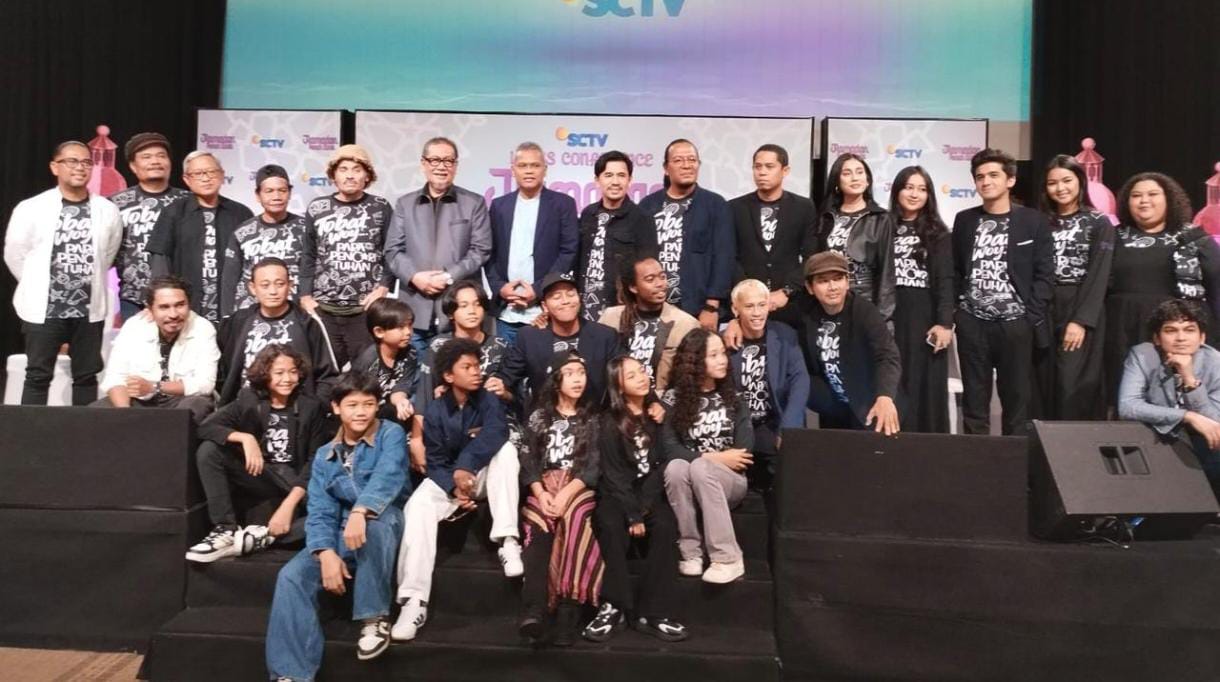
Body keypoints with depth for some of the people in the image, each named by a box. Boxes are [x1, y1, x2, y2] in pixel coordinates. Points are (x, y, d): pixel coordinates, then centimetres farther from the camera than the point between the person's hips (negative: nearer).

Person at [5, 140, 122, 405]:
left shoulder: (108, 211, 0)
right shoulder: (30, 209, -6)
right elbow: (14, 256, 4)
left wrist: (90, 286, 12)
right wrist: (38, 288, 10)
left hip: (90, 309, 2)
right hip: (44, 309, -2)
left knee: (86, 376, 10)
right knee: (38, 376, 5)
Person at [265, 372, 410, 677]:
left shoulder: (391, 434, -2)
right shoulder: (325, 455, 10)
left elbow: (388, 476, -22)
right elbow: (320, 512, 2)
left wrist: (361, 510, -42)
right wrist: (327, 553, -18)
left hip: (385, 521, -4)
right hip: (341, 531, 4)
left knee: (371, 521, -39)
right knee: (292, 576, -20)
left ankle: (375, 618, -23)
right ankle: (291, 673, -19)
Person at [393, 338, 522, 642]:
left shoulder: (489, 401, -8)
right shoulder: (435, 411, -6)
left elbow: (495, 434, -28)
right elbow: (435, 461, -6)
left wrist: (464, 467, -36)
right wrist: (454, 488, -25)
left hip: (485, 475, 0)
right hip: (448, 478, 1)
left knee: (506, 449, -30)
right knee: (417, 507, -28)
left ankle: (507, 541, -34)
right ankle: (414, 600, -30)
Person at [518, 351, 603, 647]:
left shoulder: (593, 418, 12)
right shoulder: (539, 416, 16)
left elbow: (594, 465, 0)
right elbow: (527, 461, 7)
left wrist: (566, 494, -16)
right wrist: (540, 493, -12)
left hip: (579, 488, -1)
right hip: (543, 487, 1)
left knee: (573, 521, -33)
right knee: (538, 525, -30)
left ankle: (568, 611, -36)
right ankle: (533, 611, -39)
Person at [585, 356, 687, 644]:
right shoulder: (610, 423, 1)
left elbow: (661, 465, 0)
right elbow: (614, 475, -6)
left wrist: (642, 510, -13)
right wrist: (632, 515, -19)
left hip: (651, 493, 2)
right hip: (617, 494, -2)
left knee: (665, 525, -28)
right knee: (610, 526, -32)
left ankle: (653, 613, -26)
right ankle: (614, 607, -24)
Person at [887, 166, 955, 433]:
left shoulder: (937, 233, 5)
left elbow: (945, 280, -2)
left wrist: (945, 323, -12)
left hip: (924, 317, -1)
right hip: (888, 316, 1)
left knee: (924, 386, 1)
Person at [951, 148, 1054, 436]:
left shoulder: (1034, 221, 2)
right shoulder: (964, 220, 9)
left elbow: (1045, 275, -1)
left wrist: (1031, 318, -9)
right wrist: (953, 311, 3)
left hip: (1015, 322, -2)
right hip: (972, 323, 2)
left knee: (1016, 398, 4)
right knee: (974, 399, 7)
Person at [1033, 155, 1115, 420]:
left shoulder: (1099, 223, 2)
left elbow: (1098, 276, -7)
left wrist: (1081, 320, -16)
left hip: (1081, 311, -3)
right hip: (1043, 312, 4)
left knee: (1073, 389, -8)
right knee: (1044, 386, 3)